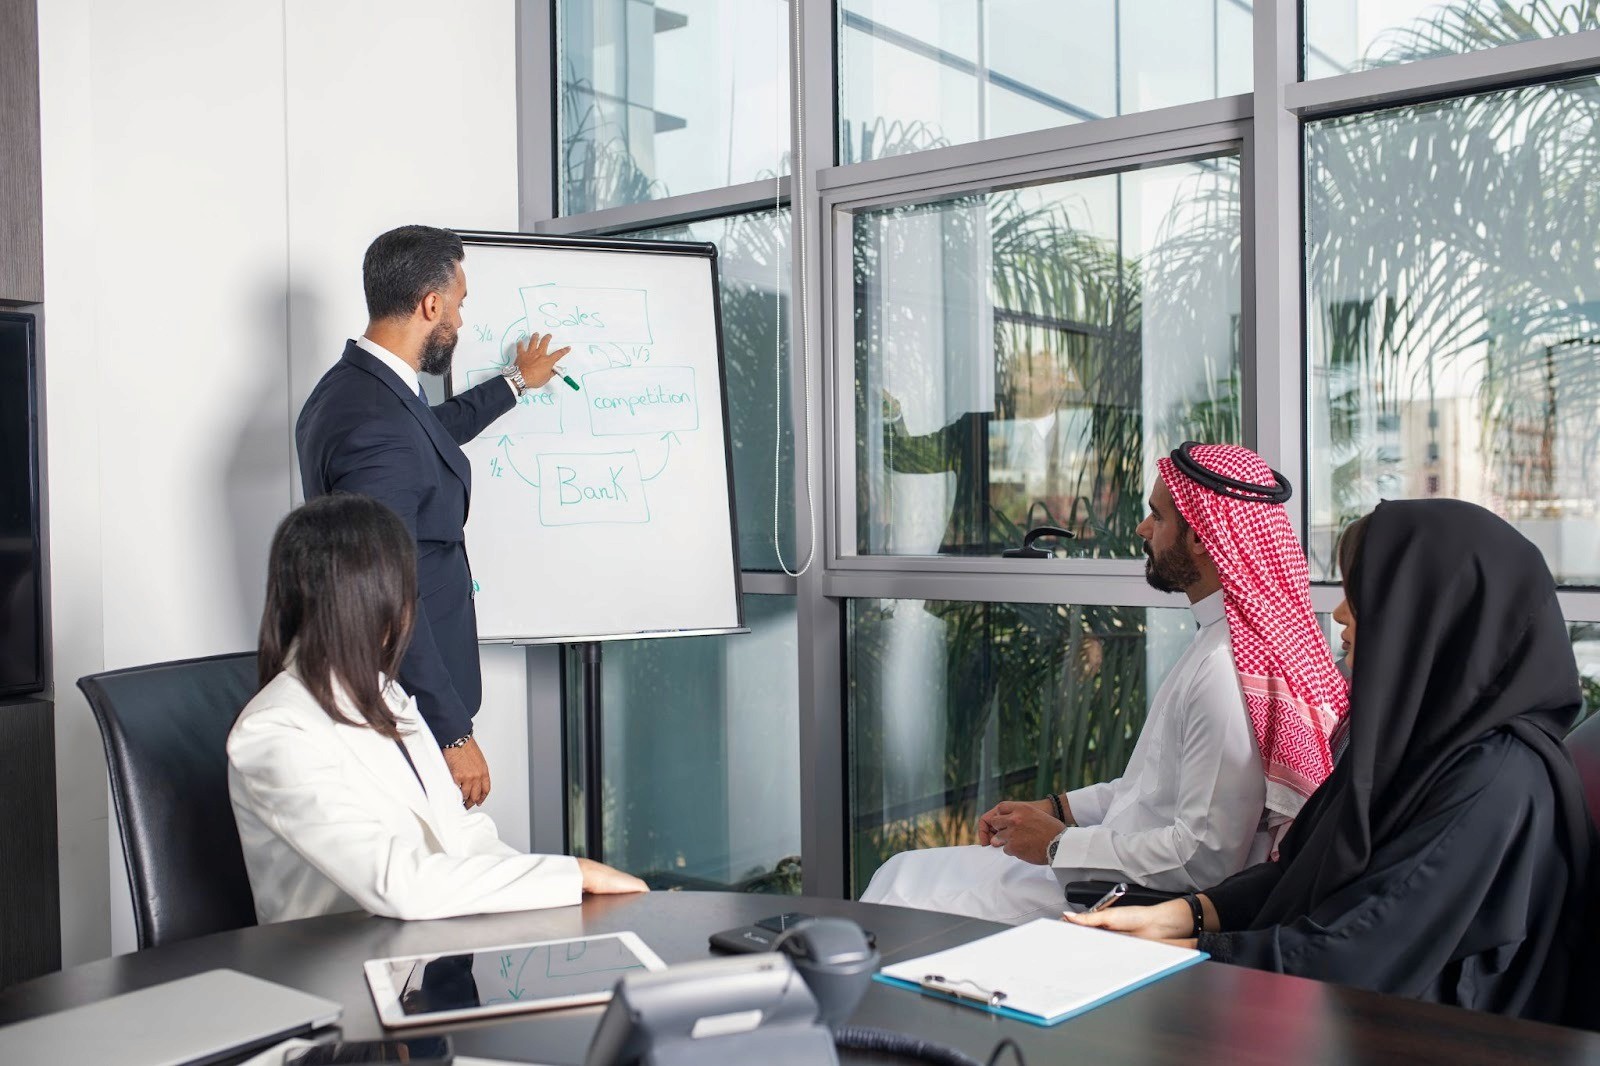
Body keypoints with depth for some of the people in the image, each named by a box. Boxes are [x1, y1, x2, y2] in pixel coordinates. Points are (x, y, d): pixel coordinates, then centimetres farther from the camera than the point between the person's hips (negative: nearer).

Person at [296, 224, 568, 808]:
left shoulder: (349, 386, 8)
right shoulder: (377, 431, -25)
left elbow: (431, 431, 31)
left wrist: (515, 382, 43)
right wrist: (453, 732, -20)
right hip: (406, 713, -10)